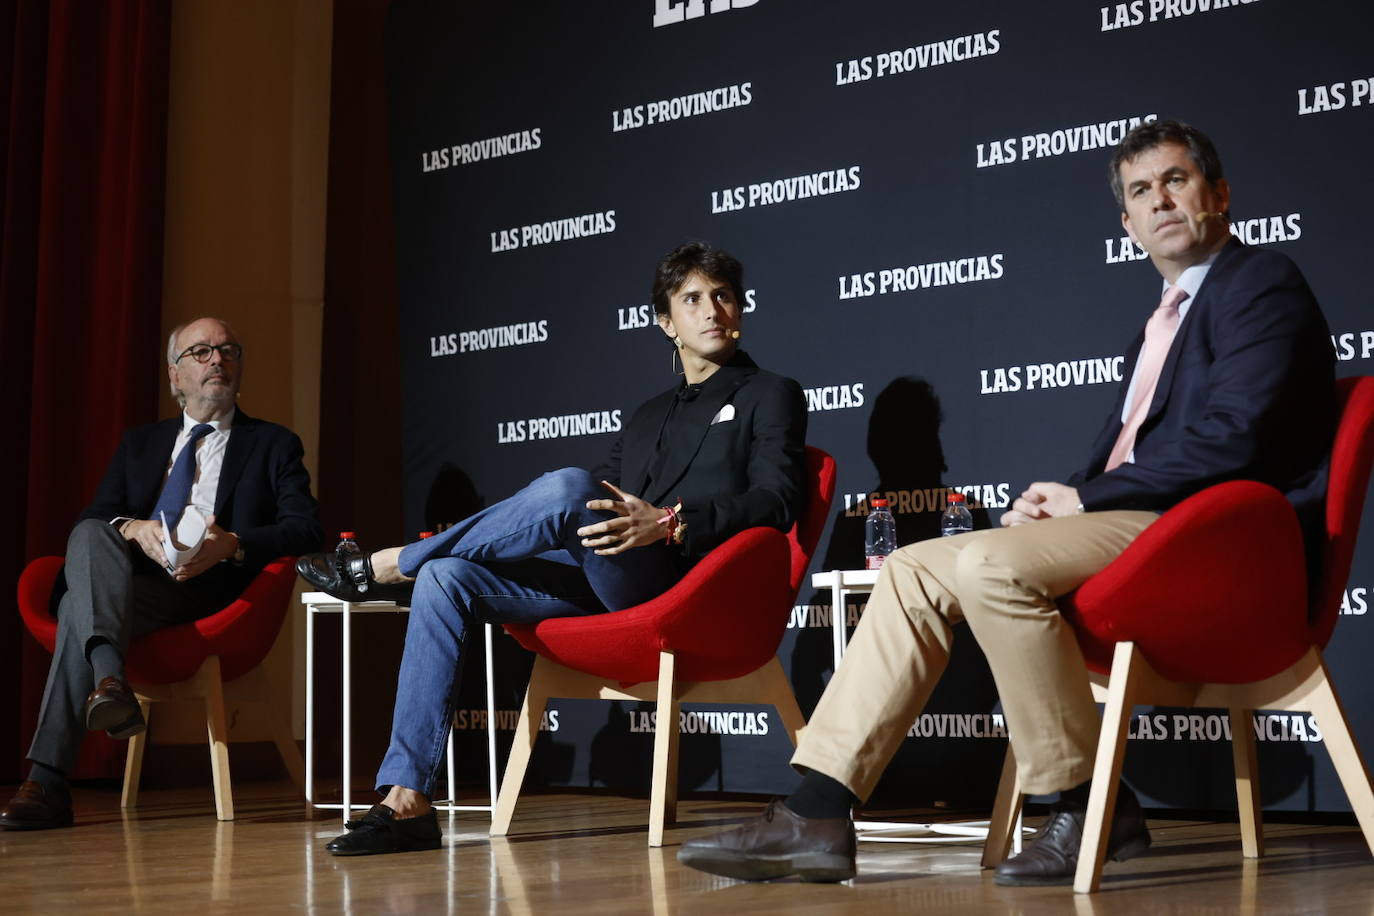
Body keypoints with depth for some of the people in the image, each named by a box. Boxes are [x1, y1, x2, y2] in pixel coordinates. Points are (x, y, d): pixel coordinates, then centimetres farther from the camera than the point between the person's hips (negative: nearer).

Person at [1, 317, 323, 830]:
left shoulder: (274, 445, 15)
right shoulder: (140, 444, 27)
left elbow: (306, 529, -1)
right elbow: (94, 516, 13)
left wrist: (231, 545, -20)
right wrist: (132, 530, -13)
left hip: (211, 592, -4)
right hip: (127, 578, 4)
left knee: (79, 609, -29)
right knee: (89, 535, -31)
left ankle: (47, 783, -36)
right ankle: (110, 676, -49)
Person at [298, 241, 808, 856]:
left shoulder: (771, 396, 12)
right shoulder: (648, 415, 31)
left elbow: (778, 499, -5)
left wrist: (670, 523, -22)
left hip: (683, 584, -7)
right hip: (602, 580, 7)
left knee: (569, 487, -33)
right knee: (445, 580, -15)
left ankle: (383, 568, -15)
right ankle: (406, 799, -21)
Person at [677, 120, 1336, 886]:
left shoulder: (1263, 284, -2)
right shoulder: (1166, 319, 27)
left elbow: (1232, 437, -16)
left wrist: (1086, 498, -12)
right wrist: (1062, 500, 1)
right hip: (1136, 523, 9)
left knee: (991, 563, -31)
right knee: (912, 571, -4)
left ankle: (1096, 812, -17)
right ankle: (817, 818, -13)